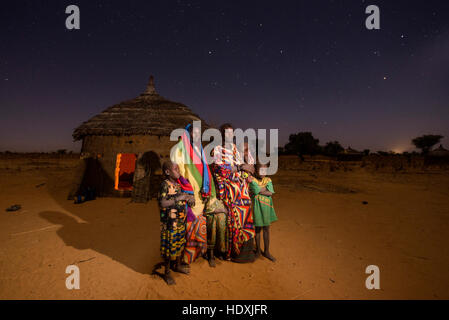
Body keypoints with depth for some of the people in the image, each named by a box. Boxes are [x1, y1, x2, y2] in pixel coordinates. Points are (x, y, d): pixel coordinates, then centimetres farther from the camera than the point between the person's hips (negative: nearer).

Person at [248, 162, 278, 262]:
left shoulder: (268, 180, 0)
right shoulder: (252, 181, -11)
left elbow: (270, 193, -14)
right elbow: (258, 191, -23)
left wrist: (260, 189, -16)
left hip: (267, 207, 3)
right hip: (257, 207, -3)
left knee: (266, 229, 12)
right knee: (258, 229, 11)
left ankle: (266, 251, 28)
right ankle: (258, 251, 30)